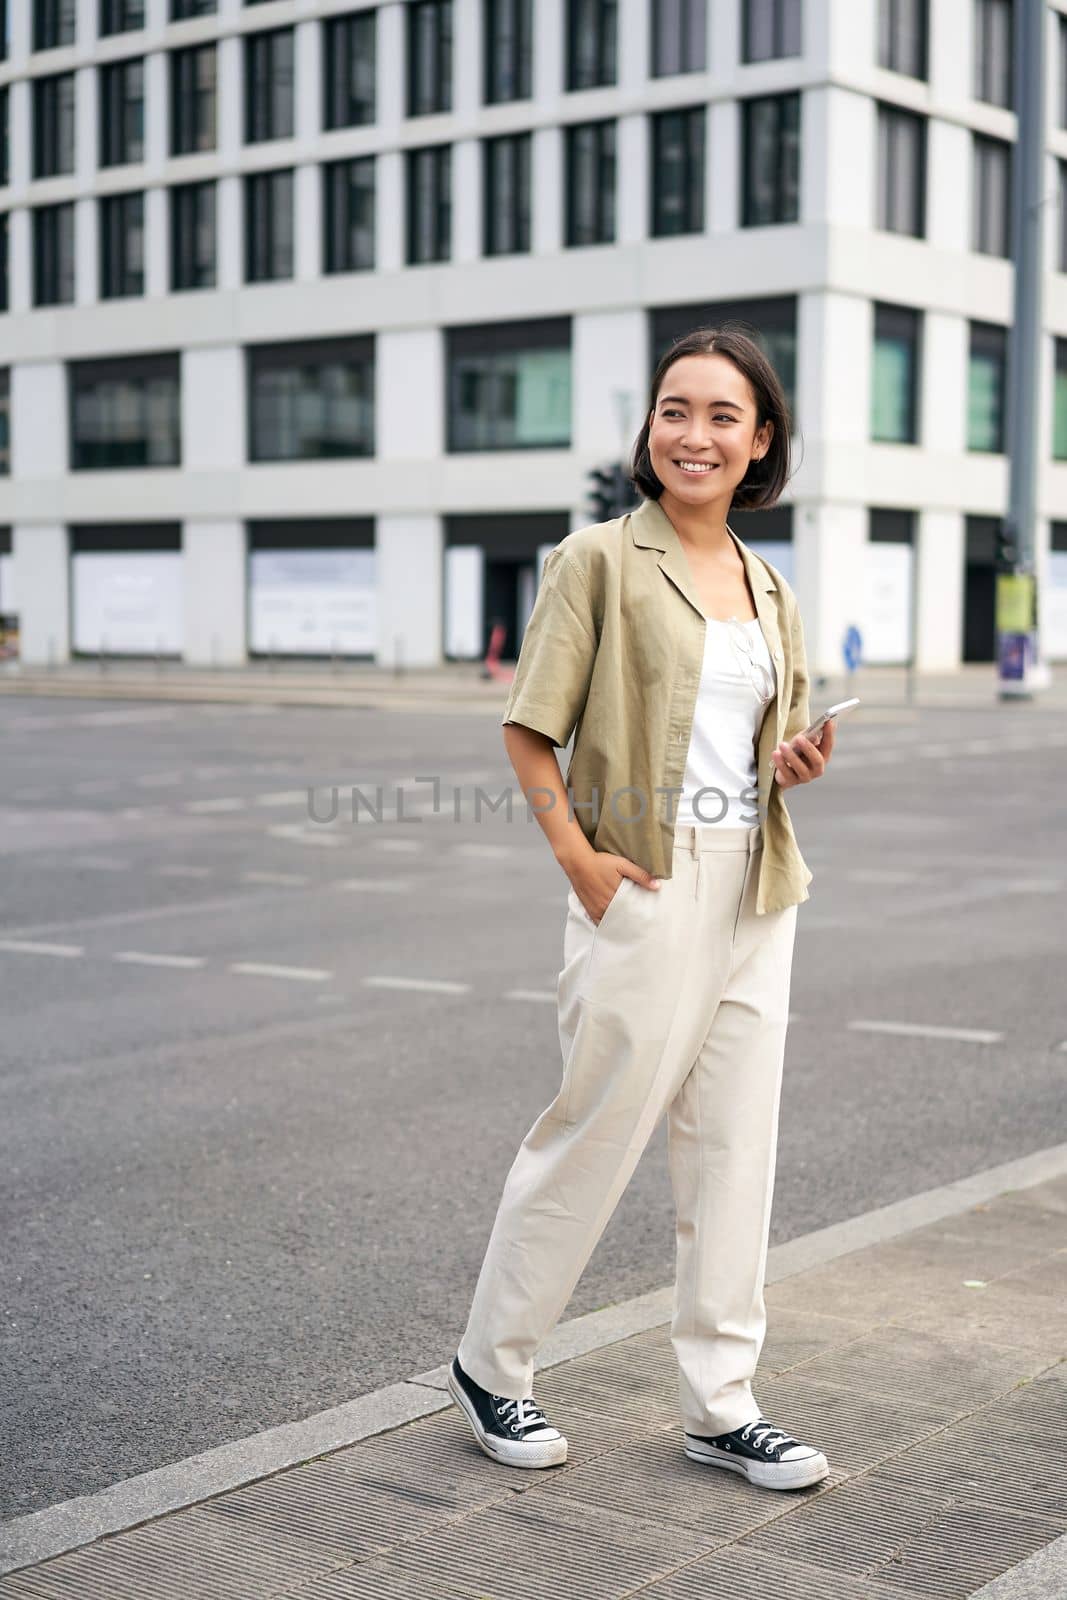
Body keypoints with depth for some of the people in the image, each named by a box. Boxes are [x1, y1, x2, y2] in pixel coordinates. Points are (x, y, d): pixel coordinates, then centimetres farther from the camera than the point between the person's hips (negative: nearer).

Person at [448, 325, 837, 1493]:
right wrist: (581, 861, -17)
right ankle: (489, 1366, 21)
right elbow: (528, 730, -8)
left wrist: (795, 768, 1)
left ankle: (720, 1404, 21)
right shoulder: (599, 561, -6)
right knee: (595, 1132, 2)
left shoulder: (768, 589, 14)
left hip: (755, 893, 7)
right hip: (647, 889, -6)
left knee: (734, 1146, 10)